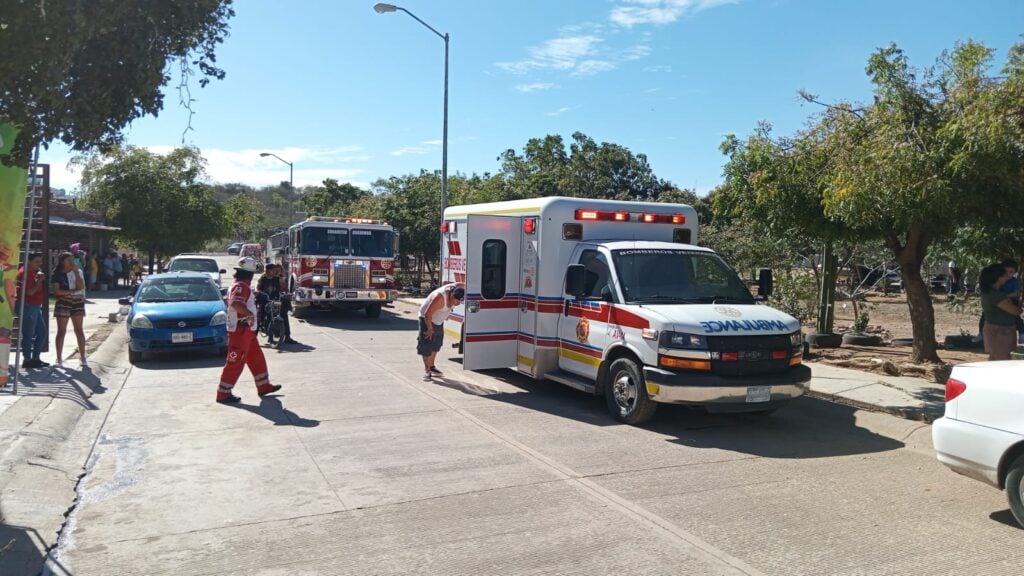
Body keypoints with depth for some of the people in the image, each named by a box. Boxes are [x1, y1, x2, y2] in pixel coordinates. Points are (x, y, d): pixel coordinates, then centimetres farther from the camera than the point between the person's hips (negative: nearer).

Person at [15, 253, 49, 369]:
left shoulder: (33, 272, 15)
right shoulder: (24, 273, -14)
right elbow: (30, 292, -22)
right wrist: (39, 280, -15)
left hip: (35, 307, 10)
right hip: (28, 307, -10)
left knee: (42, 332, 13)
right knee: (28, 334, -4)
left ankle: (35, 358, 20)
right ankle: (27, 360, 4)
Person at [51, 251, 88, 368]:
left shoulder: (78, 271, 8)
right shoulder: (57, 274, 2)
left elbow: (81, 286, -7)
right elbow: (57, 291, -7)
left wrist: (76, 271, -10)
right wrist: (72, 291, -14)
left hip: (77, 302, 1)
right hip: (63, 303, -1)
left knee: (79, 330, 0)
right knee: (61, 331, 2)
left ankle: (83, 357, 1)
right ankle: (59, 358, 8)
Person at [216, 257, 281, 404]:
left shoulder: (242, 286, 14)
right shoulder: (241, 286, -19)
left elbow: (238, 303, 29)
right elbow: (236, 304, -37)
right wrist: (250, 314, -30)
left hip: (247, 331, 11)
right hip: (240, 331, -11)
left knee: (257, 358, 17)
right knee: (235, 363, -4)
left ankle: (263, 386, 27)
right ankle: (223, 393, 2)